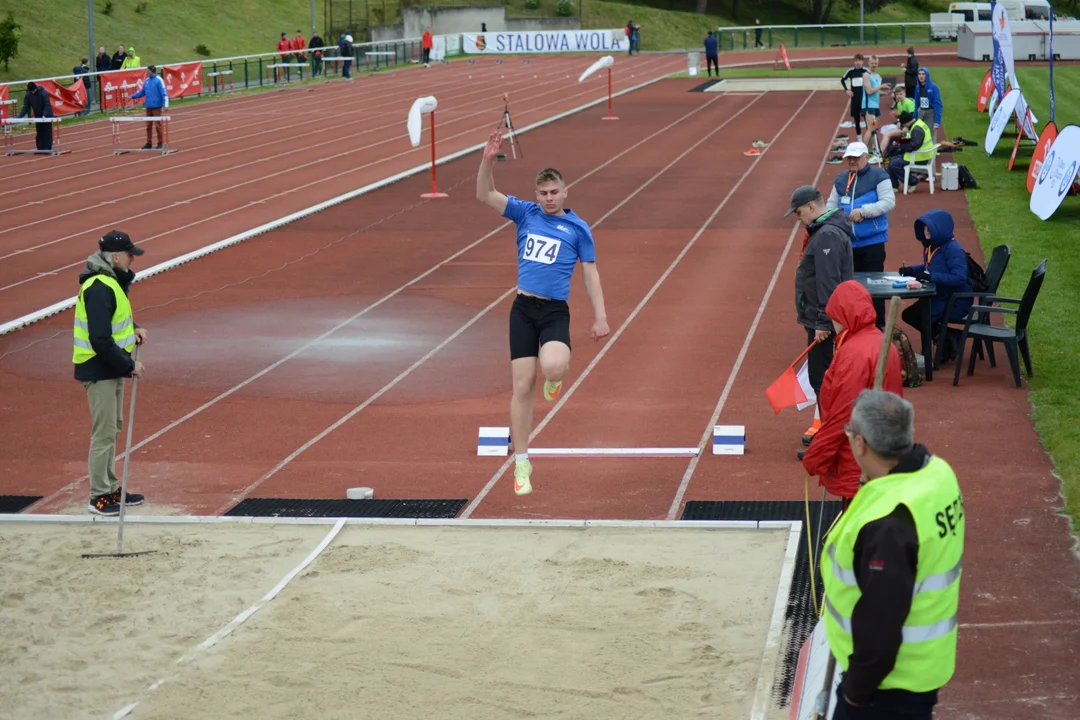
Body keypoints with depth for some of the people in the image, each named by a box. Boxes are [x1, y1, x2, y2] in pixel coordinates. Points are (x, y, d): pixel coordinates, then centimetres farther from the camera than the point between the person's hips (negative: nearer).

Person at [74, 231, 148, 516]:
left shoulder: (112, 282, 9)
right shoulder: (99, 289, -23)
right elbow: (101, 341, -27)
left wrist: (132, 330, 5)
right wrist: (130, 366, -20)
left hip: (112, 368, 11)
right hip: (99, 370, -11)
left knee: (113, 429, 18)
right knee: (104, 433, -4)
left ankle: (111, 488, 29)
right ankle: (99, 497, 3)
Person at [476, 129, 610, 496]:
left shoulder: (577, 227, 5)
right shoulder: (525, 214, 8)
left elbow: (590, 272, 7)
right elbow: (485, 195, 2)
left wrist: (600, 317, 1)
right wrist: (488, 160, -13)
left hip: (555, 311, -2)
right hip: (523, 308, 2)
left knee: (552, 368, -30)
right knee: (522, 387, 0)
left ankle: (556, 377, 12)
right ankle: (521, 463, 10)